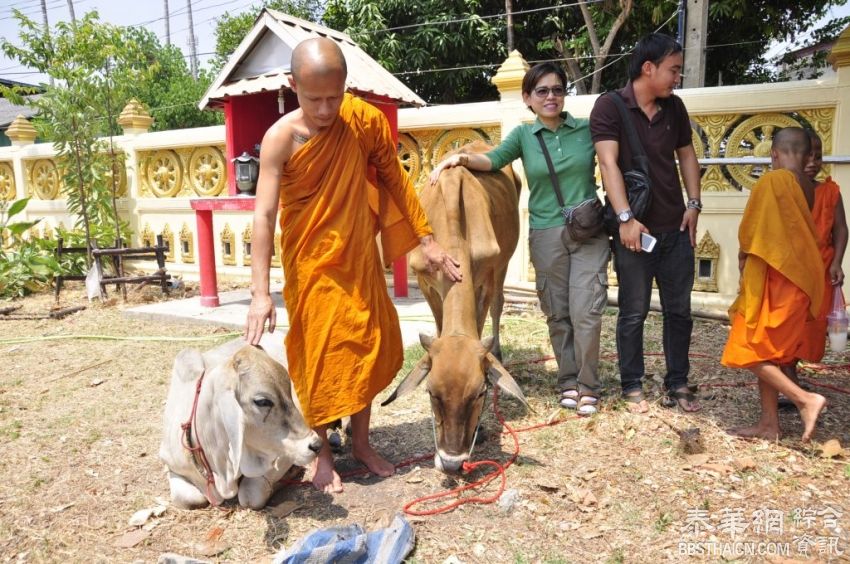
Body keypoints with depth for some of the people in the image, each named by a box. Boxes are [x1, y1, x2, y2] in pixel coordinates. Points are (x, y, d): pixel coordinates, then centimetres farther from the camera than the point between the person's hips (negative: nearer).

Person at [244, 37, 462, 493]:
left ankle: (361, 441, 29)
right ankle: (321, 454, 20)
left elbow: (395, 180, 1)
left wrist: (426, 239, 2)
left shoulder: (365, 119, -9)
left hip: (360, 257, 4)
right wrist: (260, 292, -31)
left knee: (368, 349, 10)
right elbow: (264, 215, -23)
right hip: (312, 264, -3)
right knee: (319, 357, 2)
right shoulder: (281, 139, -17)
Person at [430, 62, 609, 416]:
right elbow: (493, 160, -9)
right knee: (557, 313, 6)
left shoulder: (587, 129, 5)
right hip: (546, 235, 1)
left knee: (586, 310, -5)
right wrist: (461, 158, -27)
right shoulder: (524, 135, 6)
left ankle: (587, 385, 9)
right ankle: (568, 381, 20)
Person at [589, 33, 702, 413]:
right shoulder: (609, 107, -8)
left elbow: (686, 155, 18)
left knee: (679, 310, 11)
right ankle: (632, 386, 19)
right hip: (634, 230, -5)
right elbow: (609, 162, -17)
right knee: (633, 313, 4)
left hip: (676, 228, 6)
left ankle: (678, 383, 25)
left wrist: (694, 203, 8)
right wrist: (625, 217, -25)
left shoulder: (674, 107, 9)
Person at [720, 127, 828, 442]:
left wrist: (744, 265, 10)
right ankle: (769, 424, 16)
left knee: (749, 351, 0)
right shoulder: (811, 189, 10)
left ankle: (805, 399, -5)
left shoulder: (771, 180, -12)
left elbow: (750, 233, -9)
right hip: (798, 281, 8)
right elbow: (809, 236, 14)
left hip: (774, 280, -8)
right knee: (769, 352, 13)